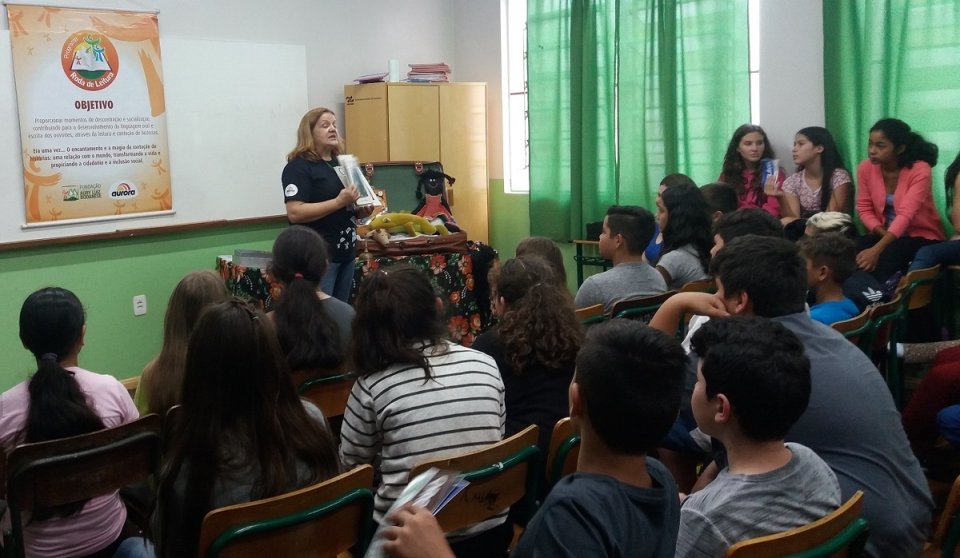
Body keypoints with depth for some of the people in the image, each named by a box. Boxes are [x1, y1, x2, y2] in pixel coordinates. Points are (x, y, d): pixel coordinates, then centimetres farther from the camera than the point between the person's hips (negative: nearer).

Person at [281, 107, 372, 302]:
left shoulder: (340, 163, 15)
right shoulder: (298, 166, -9)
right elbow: (295, 213, -21)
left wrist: (362, 209, 4)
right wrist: (339, 202, -24)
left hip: (346, 251, 8)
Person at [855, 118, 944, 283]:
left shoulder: (919, 170, -19)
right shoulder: (865, 168, -5)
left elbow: (905, 215, -28)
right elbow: (864, 209, 0)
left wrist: (876, 249, -39)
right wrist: (883, 233, -21)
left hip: (922, 236, -4)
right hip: (886, 234, 4)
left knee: (888, 254, -34)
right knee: (854, 249, -27)